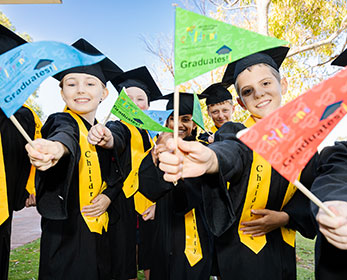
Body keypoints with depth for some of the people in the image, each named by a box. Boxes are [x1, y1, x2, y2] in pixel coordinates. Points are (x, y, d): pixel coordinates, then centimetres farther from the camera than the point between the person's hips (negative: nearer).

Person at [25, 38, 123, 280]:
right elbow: (66, 133, -35)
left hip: (98, 230, 6)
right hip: (66, 232, -5)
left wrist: (108, 196, -6)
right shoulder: (60, 121, -10)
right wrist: (56, 146, -57)